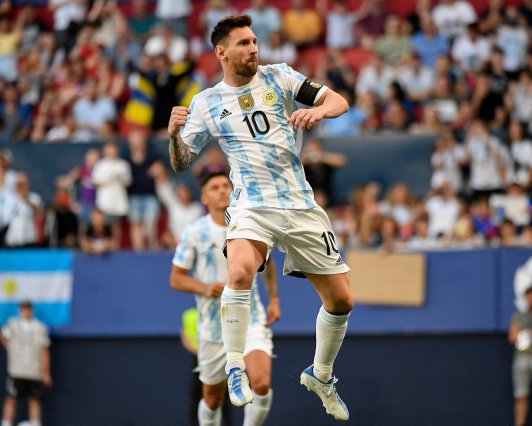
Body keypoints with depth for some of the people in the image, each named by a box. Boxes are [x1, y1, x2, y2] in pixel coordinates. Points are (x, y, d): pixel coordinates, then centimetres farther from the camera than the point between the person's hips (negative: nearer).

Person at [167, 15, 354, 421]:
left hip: (302, 205, 2)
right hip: (252, 205, -2)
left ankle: (321, 374, 29)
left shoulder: (278, 77, 4)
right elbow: (181, 163, 8)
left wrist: (319, 110, -23)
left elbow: (338, 101, 0)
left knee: (342, 300, 3)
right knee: (240, 271, -34)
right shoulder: (206, 103, 5)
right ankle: (235, 369, -19)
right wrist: (174, 135, -13)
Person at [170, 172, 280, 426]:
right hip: (214, 326, 0)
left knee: (262, 384, -22)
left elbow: (267, 262, 20)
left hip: (251, 321, 0)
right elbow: (176, 278, -1)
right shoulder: (195, 233, -4)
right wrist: (205, 288, -18)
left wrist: (274, 299, 10)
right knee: (212, 398, 10)